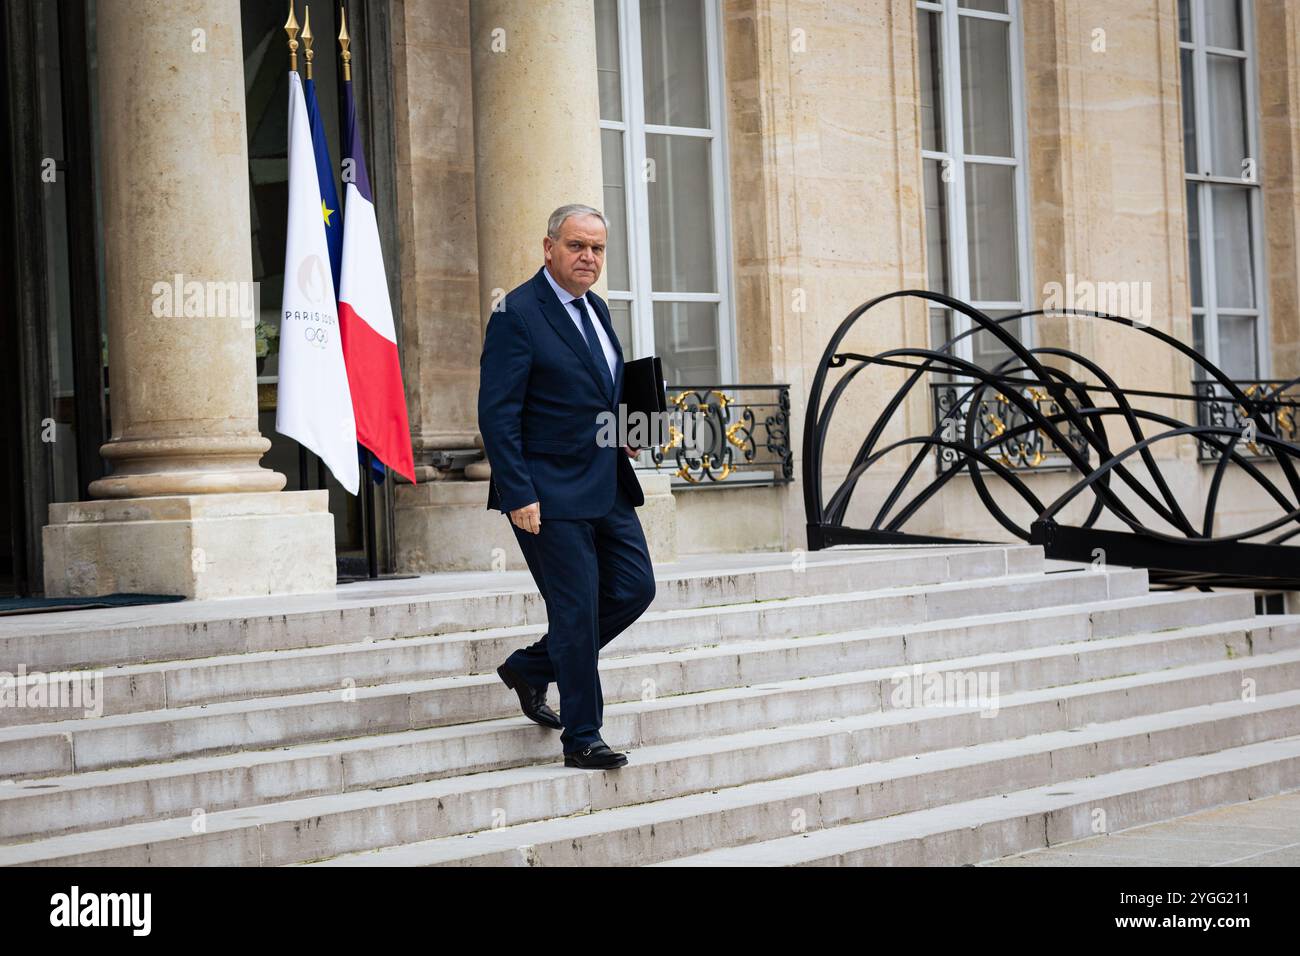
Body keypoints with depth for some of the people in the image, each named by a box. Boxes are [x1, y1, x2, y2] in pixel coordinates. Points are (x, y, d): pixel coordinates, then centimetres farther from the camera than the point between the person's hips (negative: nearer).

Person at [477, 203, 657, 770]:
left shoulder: (595, 308, 14)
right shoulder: (517, 314, -12)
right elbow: (497, 415, -16)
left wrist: (625, 431, 10)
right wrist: (518, 495, -21)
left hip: (607, 486, 8)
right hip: (552, 493, -8)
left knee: (634, 588, 8)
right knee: (576, 611, -3)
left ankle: (530, 667, 25)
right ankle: (582, 740, 9)